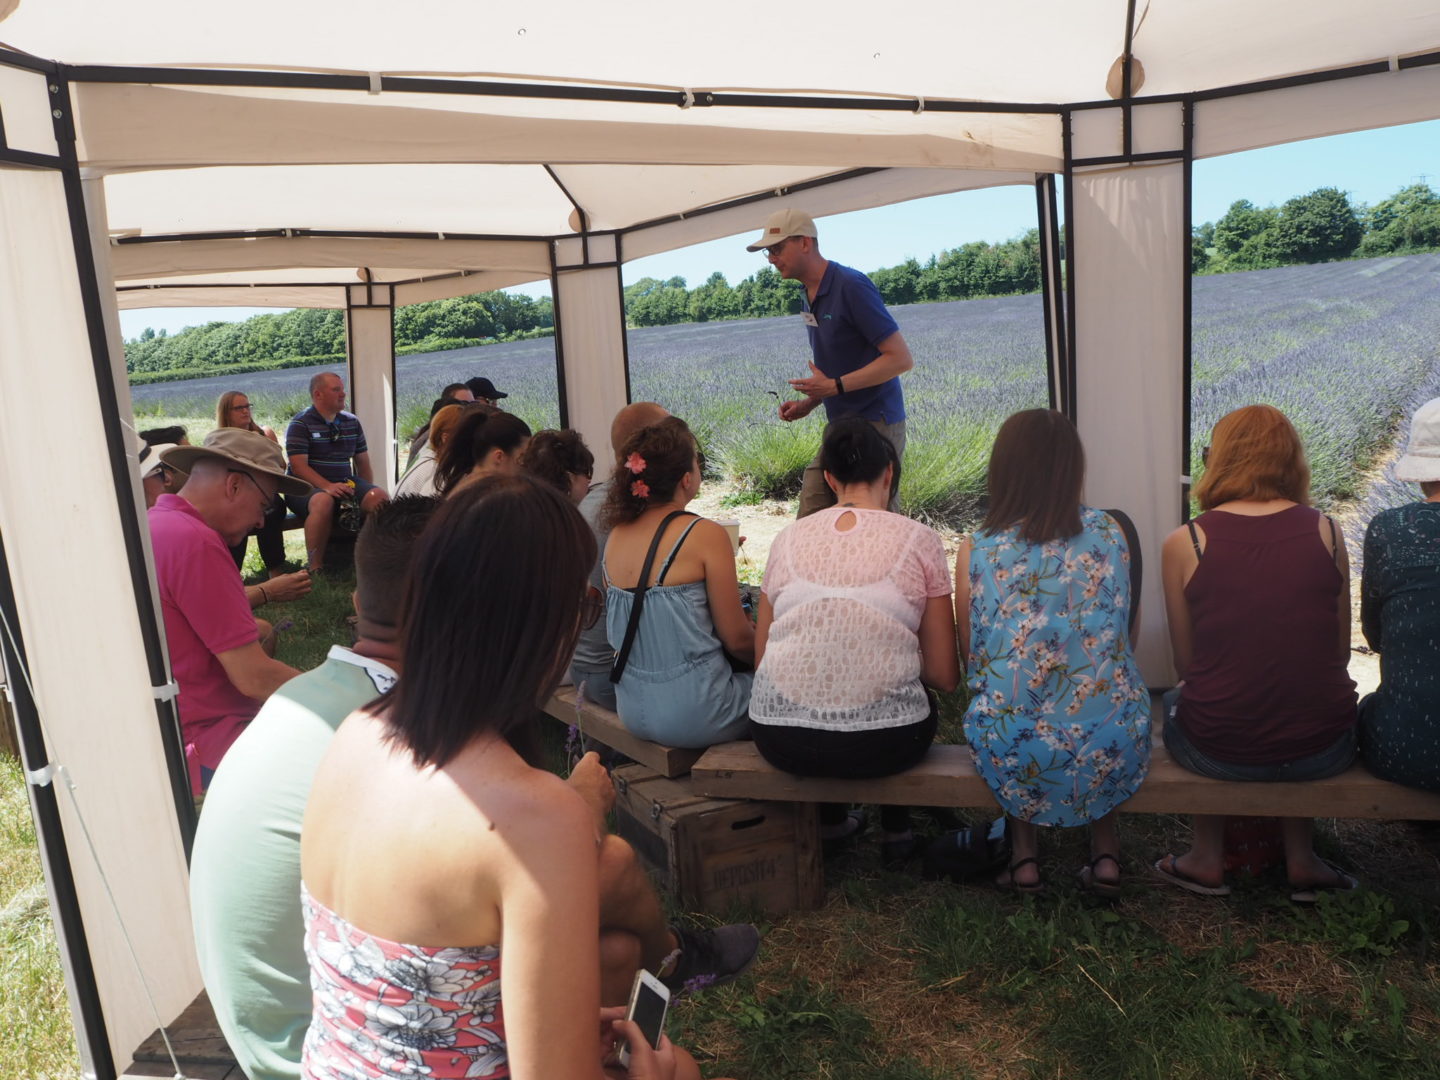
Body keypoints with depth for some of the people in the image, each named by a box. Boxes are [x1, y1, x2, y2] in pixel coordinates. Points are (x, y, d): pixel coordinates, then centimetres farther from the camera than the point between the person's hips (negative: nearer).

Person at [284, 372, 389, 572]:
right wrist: (328, 487, -27)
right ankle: (315, 568, -33)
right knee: (324, 501, -40)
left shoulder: (352, 422, 14)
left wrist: (368, 492, 2)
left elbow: (363, 463, 18)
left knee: (379, 496, -26)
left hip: (345, 483, 5)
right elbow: (298, 466, -12)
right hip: (308, 487, -5)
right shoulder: (301, 423, -3)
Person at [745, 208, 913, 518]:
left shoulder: (852, 286, -15)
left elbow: (901, 359, -17)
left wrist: (836, 386, -21)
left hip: (875, 425, -9)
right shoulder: (810, 295, 13)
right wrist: (808, 404, 7)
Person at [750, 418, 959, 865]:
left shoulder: (788, 539, 5)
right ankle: (896, 829, 37)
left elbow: (761, 659, 10)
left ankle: (831, 820, 44)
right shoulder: (919, 540, -1)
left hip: (778, 739, 2)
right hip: (882, 744, -2)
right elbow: (945, 676, 1)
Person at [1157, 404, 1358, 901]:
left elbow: (1185, 663, 0)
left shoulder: (1184, 543, -8)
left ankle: (1208, 858, 34)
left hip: (1218, 752, -2)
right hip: (1323, 751, 3)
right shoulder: (1326, 531, -2)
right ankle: (1301, 859, 34)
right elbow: (1340, 652, 6)